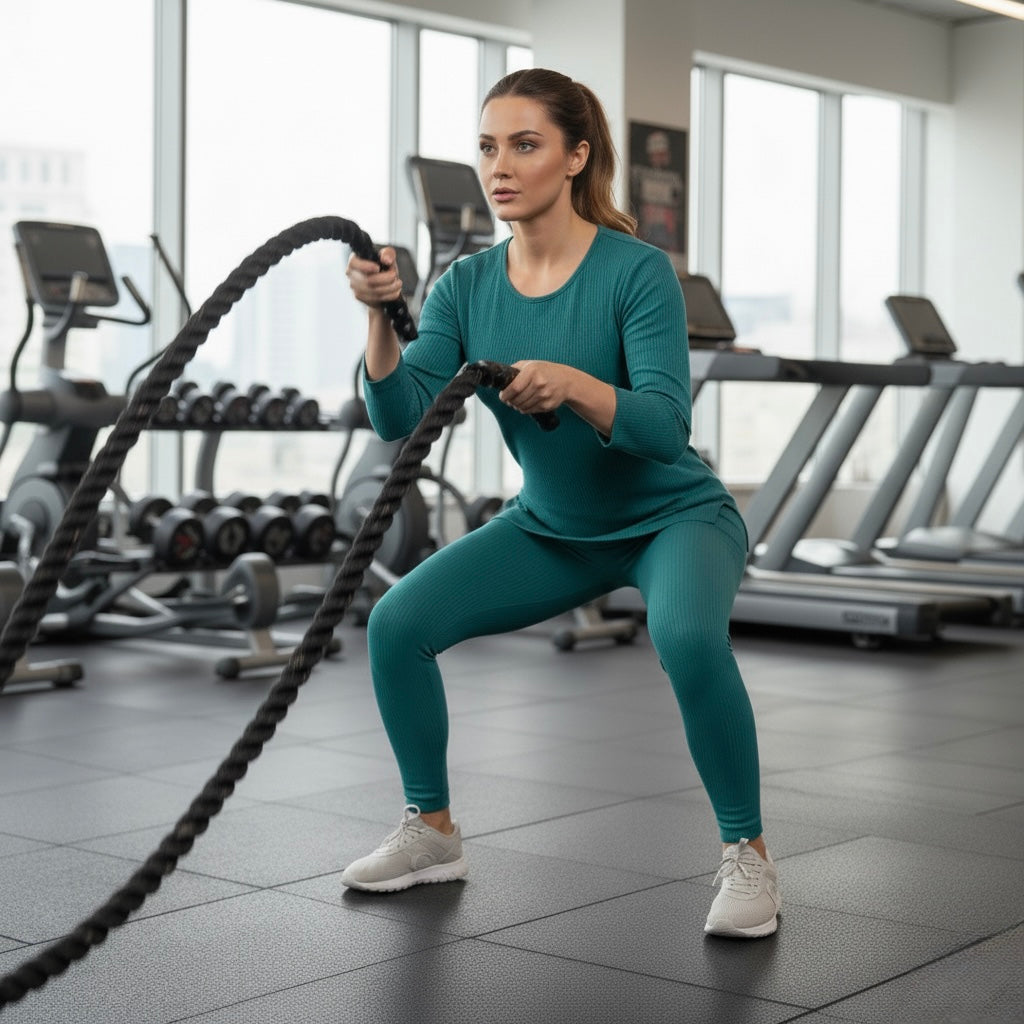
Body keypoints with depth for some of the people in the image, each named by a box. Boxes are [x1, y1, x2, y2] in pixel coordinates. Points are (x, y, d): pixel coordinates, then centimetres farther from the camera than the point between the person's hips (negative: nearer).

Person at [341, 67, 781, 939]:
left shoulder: (637, 270, -22)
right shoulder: (468, 286, -7)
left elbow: (666, 426, -31)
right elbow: (400, 417, -17)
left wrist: (572, 384, -48)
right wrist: (382, 317, -33)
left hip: (673, 516, -5)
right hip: (552, 527, 5)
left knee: (687, 636, -36)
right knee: (397, 622, -10)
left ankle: (749, 858, -15)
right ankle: (433, 832, 10)